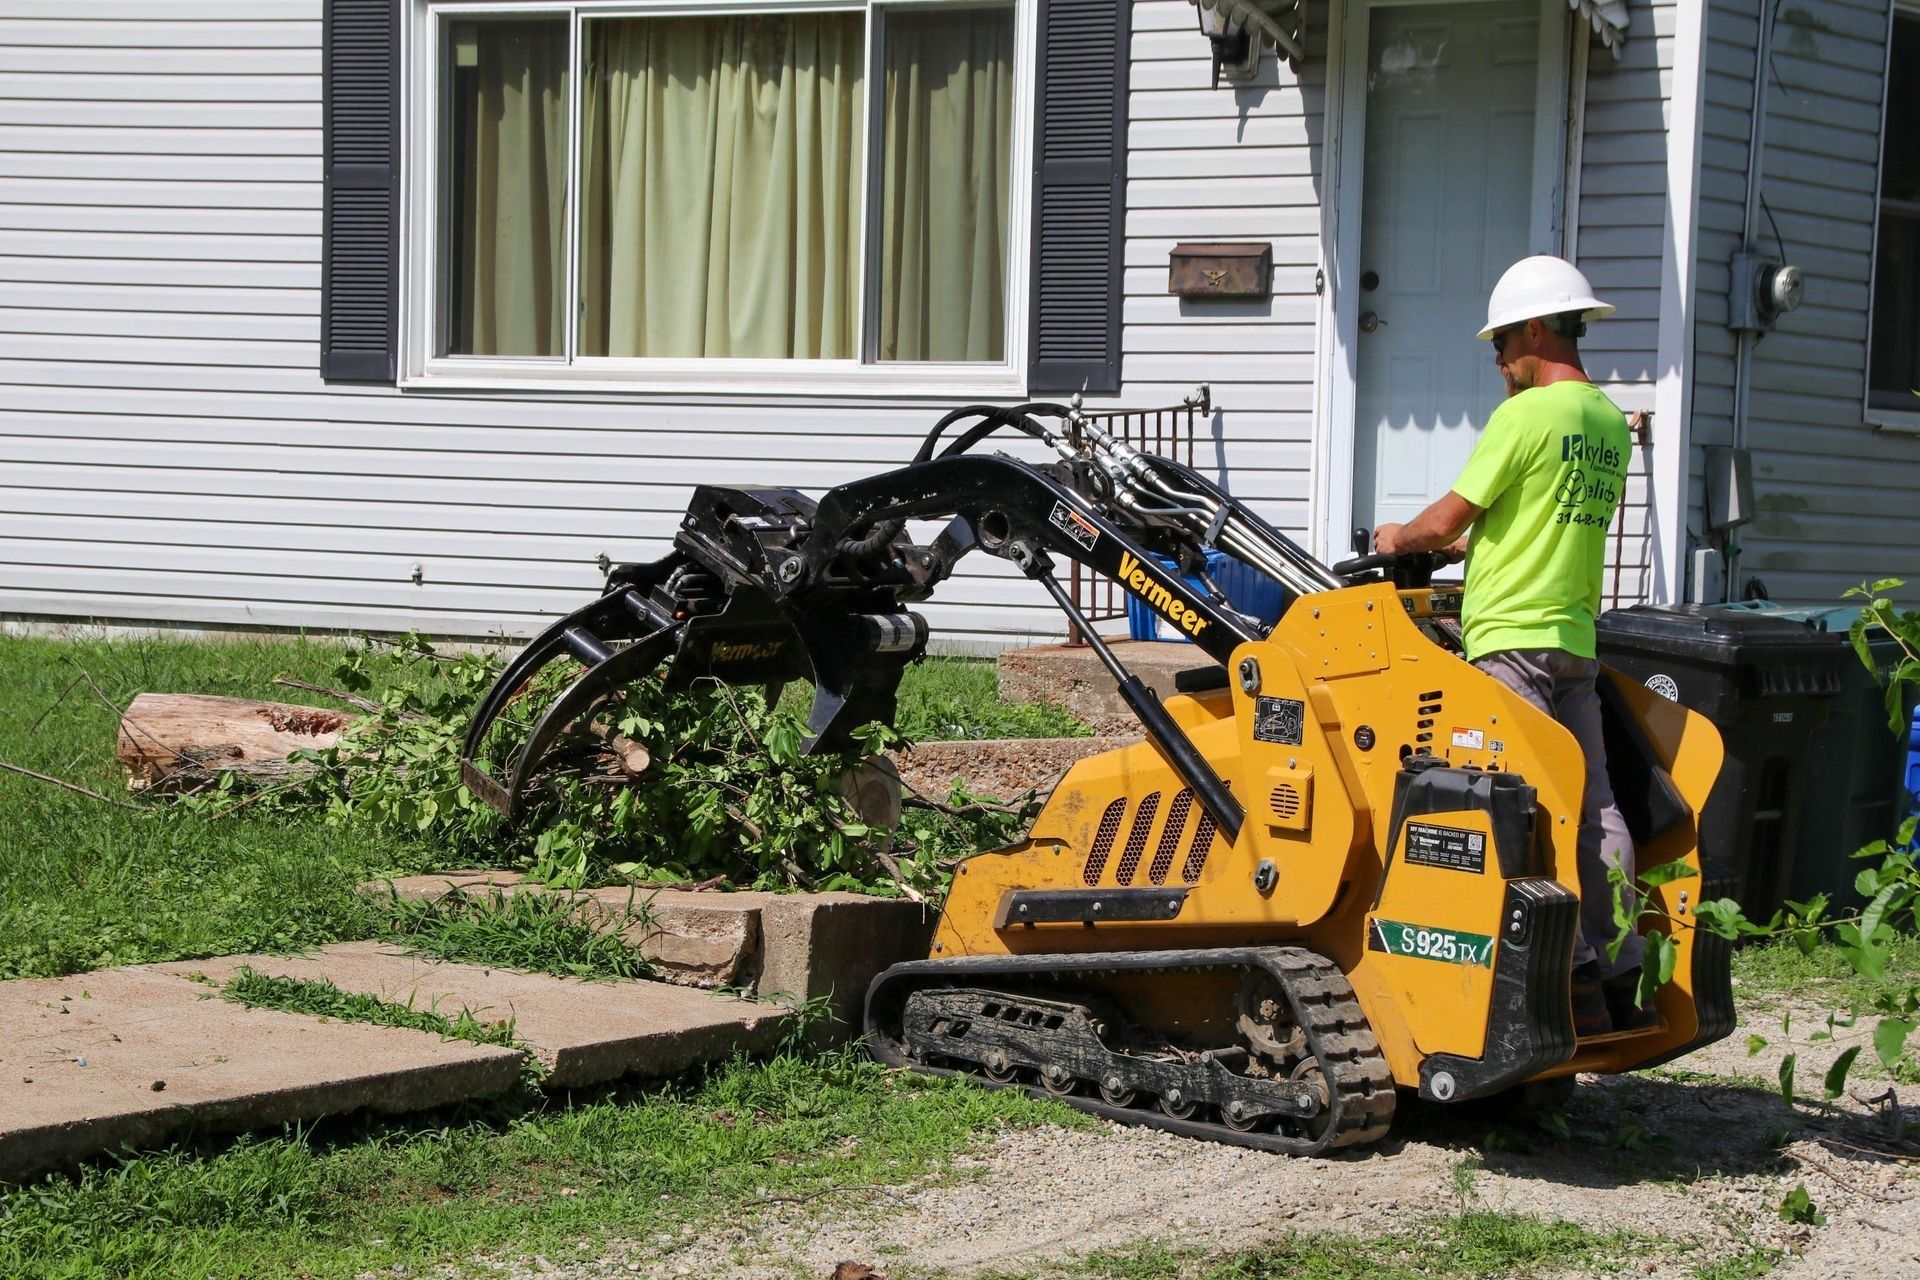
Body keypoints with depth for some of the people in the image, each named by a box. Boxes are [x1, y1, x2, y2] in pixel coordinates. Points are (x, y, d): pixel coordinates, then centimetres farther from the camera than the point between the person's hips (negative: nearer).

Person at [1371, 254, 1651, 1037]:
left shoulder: (1525, 414, -11)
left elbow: (1449, 518, -8)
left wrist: (1399, 540, 13)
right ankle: (1617, 980, 9)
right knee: (1594, 810, 7)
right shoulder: (1610, 423, 14)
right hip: (1576, 640, 8)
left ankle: (1575, 982, -13)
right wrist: (1476, 547, 29)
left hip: (1512, 640, -8)